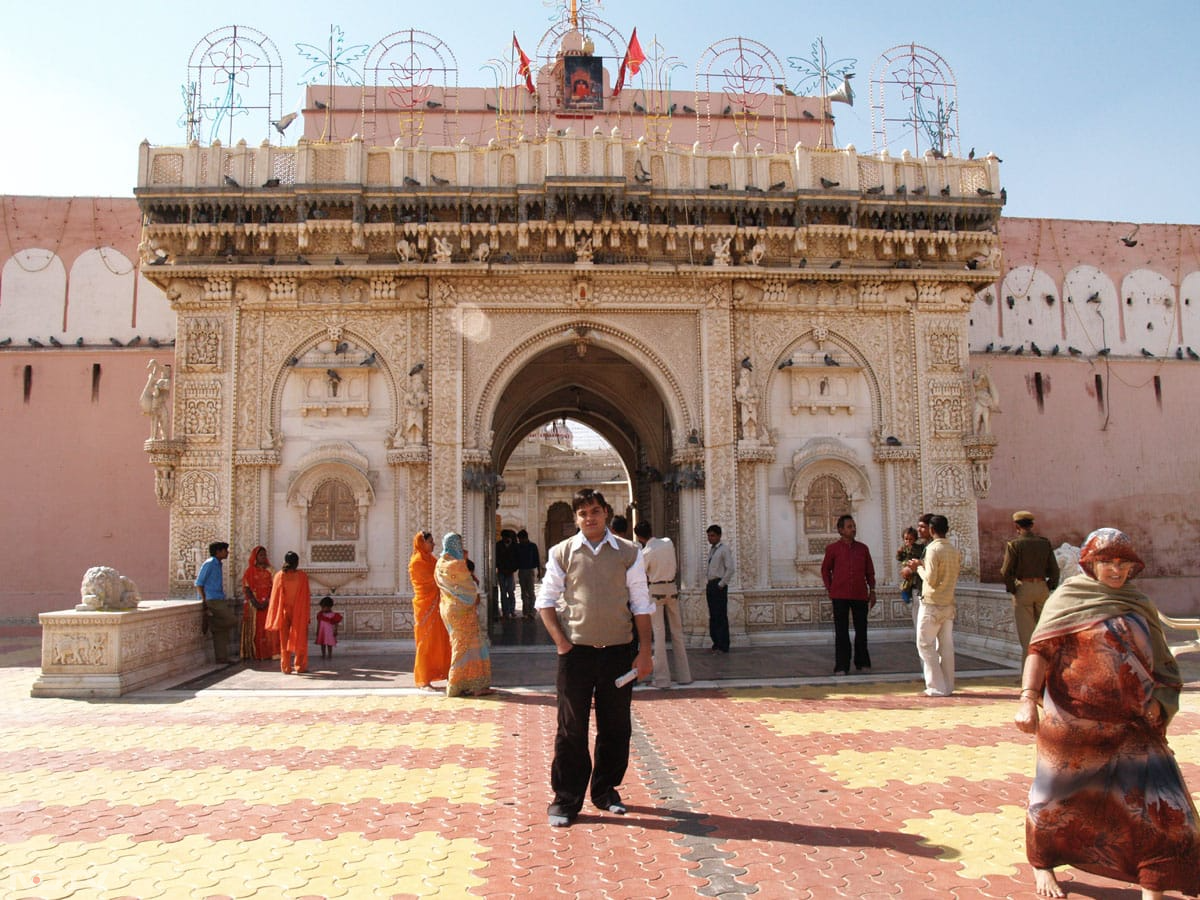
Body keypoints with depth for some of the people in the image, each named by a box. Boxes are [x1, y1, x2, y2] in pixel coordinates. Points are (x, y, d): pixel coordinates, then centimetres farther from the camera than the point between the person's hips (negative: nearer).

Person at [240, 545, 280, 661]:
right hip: (253, 605, -1)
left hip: (267, 604, 1)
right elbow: (246, 589, -2)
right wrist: (255, 603, -14)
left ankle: (269, 653, -5)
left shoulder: (270, 571, 8)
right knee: (255, 629, -1)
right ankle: (254, 654, 2)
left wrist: (267, 601, -13)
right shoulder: (249, 571, 5)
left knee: (268, 629, -6)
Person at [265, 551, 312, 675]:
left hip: (284, 612, 1)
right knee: (299, 639, 9)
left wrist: (276, 616, 3)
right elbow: (306, 597, -4)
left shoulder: (279, 575, -5)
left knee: (284, 639, 10)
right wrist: (307, 614, 3)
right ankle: (299, 667, 9)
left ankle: (286, 667, 10)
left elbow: (275, 596, -3)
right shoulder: (302, 576, -7)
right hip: (299, 613, -1)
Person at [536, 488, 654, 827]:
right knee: (571, 728, 4)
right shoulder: (562, 553, 1)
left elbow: (641, 604, 4)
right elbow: (546, 600, 4)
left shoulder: (628, 553, 3)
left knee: (616, 728, 10)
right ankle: (566, 800, 16)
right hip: (576, 651, -1)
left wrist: (644, 651, 0)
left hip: (618, 651, 1)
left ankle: (606, 791, 28)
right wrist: (560, 641, -7)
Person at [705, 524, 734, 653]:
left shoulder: (724, 550, -9)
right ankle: (716, 643, 19)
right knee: (712, 616, 11)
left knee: (721, 616, -5)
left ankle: (723, 646, -1)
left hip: (719, 586, -8)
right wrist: (706, 584, 13)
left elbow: (730, 569, -16)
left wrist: (721, 584, -15)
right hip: (710, 585, 8)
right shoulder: (710, 550, 15)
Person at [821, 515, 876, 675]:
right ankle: (841, 666, 4)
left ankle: (862, 663, 23)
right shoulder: (832, 548, 1)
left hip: (860, 595, 2)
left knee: (861, 631, 9)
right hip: (840, 596, -2)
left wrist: (872, 591, 9)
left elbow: (870, 571, 14)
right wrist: (829, 589, 5)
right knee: (841, 632, -1)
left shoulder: (863, 548, 8)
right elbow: (825, 569, 11)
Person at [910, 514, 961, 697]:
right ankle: (948, 686, 14)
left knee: (925, 645, 0)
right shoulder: (955, 551, 7)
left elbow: (931, 579, -19)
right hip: (948, 604, 7)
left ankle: (936, 687, -2)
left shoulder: (933, 549, -15)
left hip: (931, 605, -7)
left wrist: (919, 567, -1)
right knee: (946, 646, 10)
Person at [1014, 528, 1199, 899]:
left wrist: (1155, 702, 1)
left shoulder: (1140, 606, 11)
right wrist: (1028, 698, -22)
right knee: (1060, 793, 10)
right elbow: (1040, 650, -11)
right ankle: (1041, 865, 33)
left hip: (1132, 725, 4)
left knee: (1159, 802, -2)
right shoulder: (1068, 597, -3)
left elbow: (1160, 663, 16)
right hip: (1074, 721, -4)